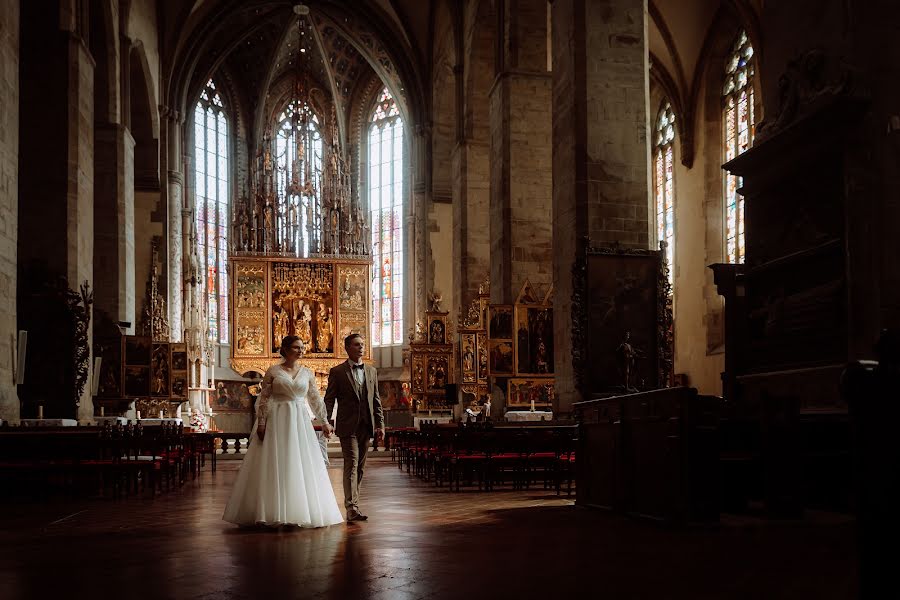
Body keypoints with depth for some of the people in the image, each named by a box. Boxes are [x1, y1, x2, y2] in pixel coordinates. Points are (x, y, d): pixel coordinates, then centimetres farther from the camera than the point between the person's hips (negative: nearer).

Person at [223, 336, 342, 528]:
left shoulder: (307, 373, 9)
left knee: (302, 467, 1)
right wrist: (261, 423, -9)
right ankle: (273, 513, 6)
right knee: (274, 467, -1)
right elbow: (263, 399, -1)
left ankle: (302, 512, 10)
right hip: (276, 421, -3)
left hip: (300, 422, 3)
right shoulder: (273, 371, 0)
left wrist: (324, 422, 9)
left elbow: (316, 399, 12)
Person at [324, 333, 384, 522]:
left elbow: (376, 399, 15)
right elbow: (329, 400, -1)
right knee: (351, 465, -12)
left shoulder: (371, 371, 14)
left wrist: (380, 424, 8)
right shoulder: (337, 372, 0)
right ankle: (352, 508, -16)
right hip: (348, 426, -5)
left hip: (366, 426, 5)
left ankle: (351, 502, 20)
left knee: (360, 467, 10)